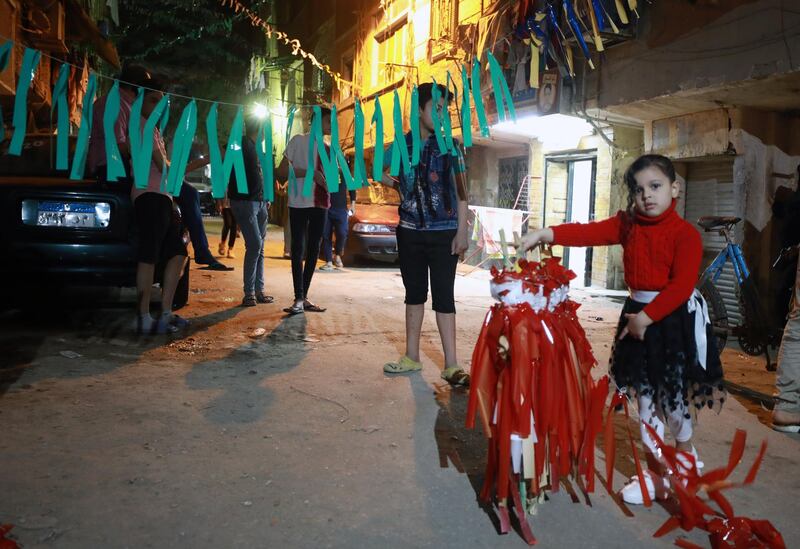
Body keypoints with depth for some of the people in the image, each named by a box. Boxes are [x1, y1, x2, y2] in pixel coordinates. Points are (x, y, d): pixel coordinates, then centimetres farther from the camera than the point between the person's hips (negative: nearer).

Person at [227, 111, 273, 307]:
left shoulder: (257, 147, 20)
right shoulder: (242, 144, -5)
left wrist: (266, 199, 18)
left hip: (259, 202, 9)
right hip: (244, 201, -9)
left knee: (259, 247, 7)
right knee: (254, 244, -15)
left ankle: (258, 290, 12)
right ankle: (249, 293, -10)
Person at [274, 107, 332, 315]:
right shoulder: (299, 141, -2)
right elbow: (281, 172, -8)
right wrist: (309, 173, -16)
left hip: (320, 204, 6)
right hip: (300, 204, -6)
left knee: (314, 251, 8)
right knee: (298, 250, -5)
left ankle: (304, 297, 17)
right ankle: (298, 299, -2)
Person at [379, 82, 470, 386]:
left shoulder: (450, 147, -2)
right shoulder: (403, 144, 4)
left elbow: (461, 193, -4)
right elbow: (380, 173, 18)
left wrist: (461, 232, -9)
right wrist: (402, 187, 0)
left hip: (444, 234, -3)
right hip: (411, 232, 3)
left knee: (444, 296, -4)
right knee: (414, 293, 11)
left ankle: (451, 365, -1)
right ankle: (411, 357, 21)